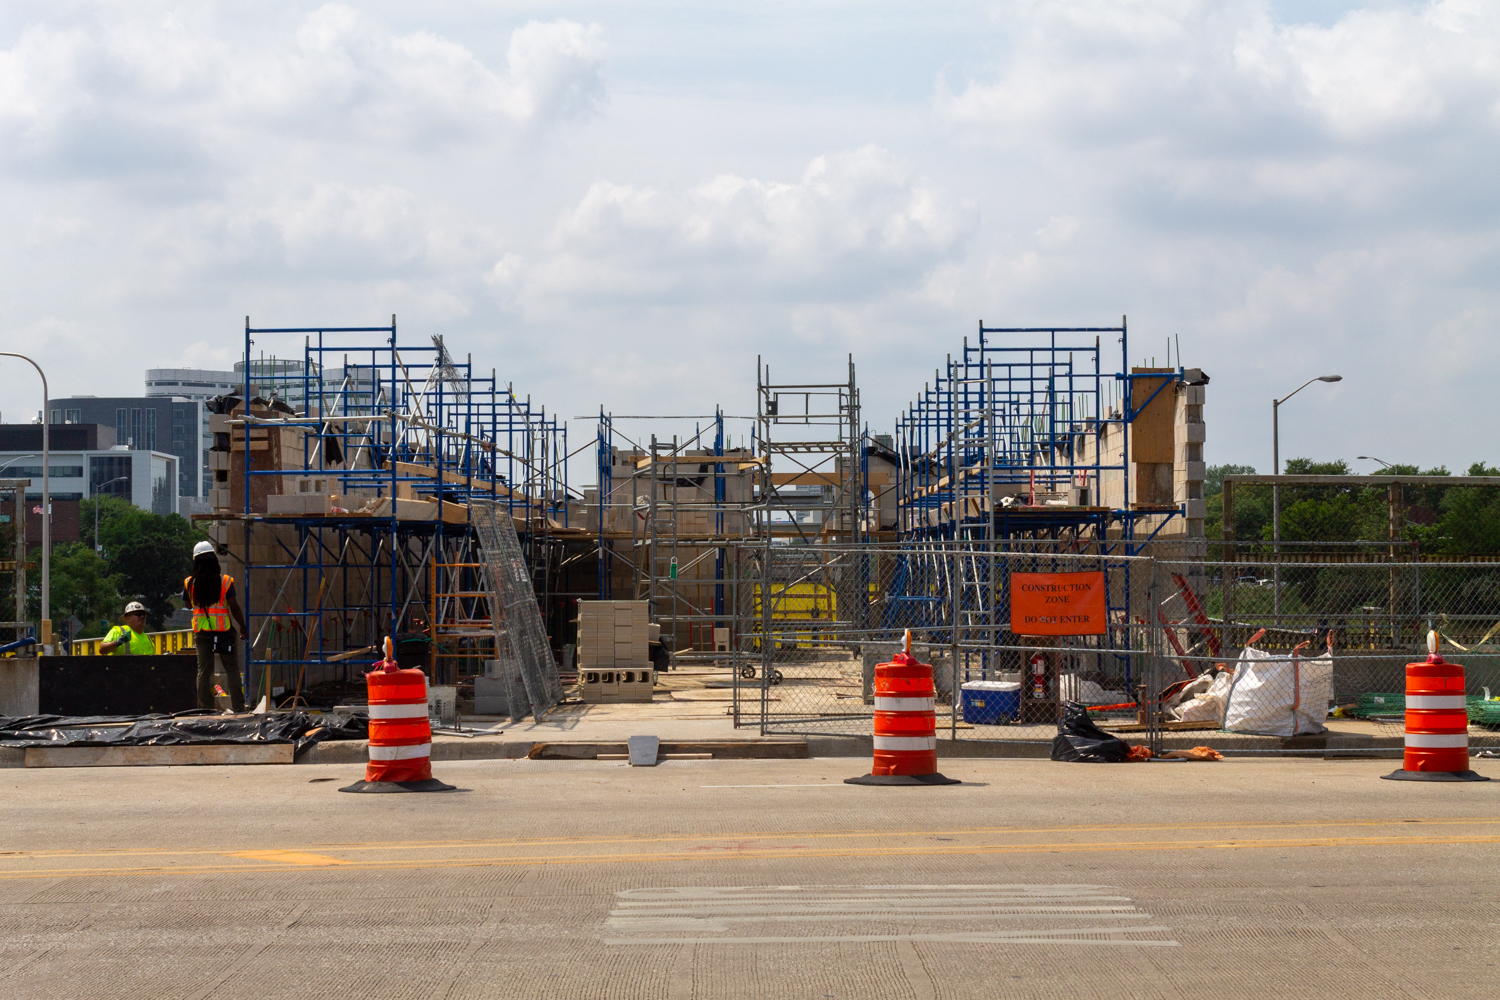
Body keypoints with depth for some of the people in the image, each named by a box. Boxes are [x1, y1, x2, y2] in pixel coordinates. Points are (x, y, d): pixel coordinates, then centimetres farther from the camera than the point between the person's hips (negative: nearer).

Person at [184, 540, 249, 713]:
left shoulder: (189, 583, -1)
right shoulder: (225, 581, -9)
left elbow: (188, 604, 15)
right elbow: (234, 607, -8)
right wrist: (243, 627, 3)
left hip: (201, 632, 2)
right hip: (224, 631, -2)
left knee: (203, 671, 7)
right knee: (232, 670, 4)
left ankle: (205, 709, 7)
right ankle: (239, 709, 2)